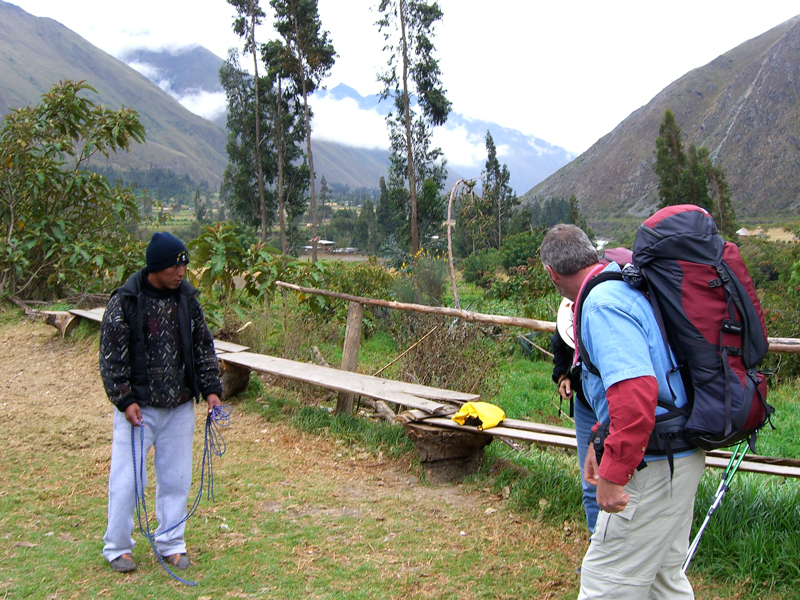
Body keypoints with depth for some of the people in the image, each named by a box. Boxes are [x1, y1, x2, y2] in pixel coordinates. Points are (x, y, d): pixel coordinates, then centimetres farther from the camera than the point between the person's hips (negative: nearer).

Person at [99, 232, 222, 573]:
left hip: (180, 407, 4)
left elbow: (203, 347, 11)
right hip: (138, 407, -4)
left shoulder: (187, 298, 3)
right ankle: (117, 547, 20)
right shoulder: (125, 302, -11)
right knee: (127, 478, 2)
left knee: (176, 478, 10)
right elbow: (112, 357, -9)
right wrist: (125, 400, -14)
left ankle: (171, 544, 25)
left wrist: (211, 389, 4)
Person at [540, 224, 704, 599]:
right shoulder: (624, 288, 12)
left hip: (652, 467, -11)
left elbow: (636, 390, -33)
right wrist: (601, 442, 25)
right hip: (682, 456, 11)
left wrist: (613, 473, -27)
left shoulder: (602, 304, -21)